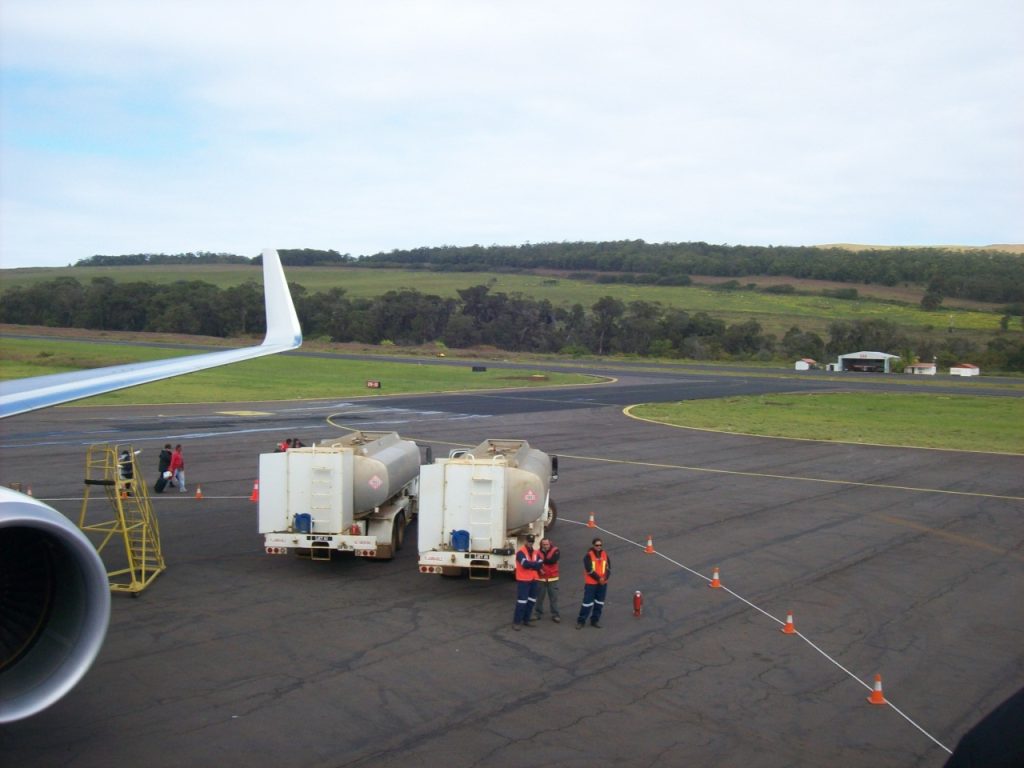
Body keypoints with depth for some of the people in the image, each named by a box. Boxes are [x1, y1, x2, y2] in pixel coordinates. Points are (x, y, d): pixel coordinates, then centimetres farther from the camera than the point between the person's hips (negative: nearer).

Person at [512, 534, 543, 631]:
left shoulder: (536, 552, 10)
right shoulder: (521, 552, -11)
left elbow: (540, 564, -3)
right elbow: (525, 564, -26)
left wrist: (530, 565, -17)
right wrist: (535, 564, -17)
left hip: (533, 580, 7)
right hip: (523, 580, -7)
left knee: (531, 601, 13)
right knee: (522, 601, -10)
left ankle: (526, 620, 24)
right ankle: (516, 622, -5)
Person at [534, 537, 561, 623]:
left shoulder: (555, 551, -7)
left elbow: (553, 560, -24)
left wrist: (542, 561, -17)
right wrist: (539, 568, -25)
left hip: (552, 578, -1)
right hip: (541, 578, 1)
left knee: (554, 597, 1)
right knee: (539, 596, 9)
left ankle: (555, 615, 8)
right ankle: (538, 613, 24)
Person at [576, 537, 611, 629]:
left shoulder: (605, 555, 7)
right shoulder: (588, 555, -9)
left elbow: (608, 568, 4)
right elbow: (589, 570, -16)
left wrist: (604, 578, -12)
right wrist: (598, 578, -16)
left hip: (603, 583, 5)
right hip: (591, 583, -5)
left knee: (599, 602, 10)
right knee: (587, 602, -5)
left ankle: (595, 620, 22)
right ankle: (581, 621, 3)